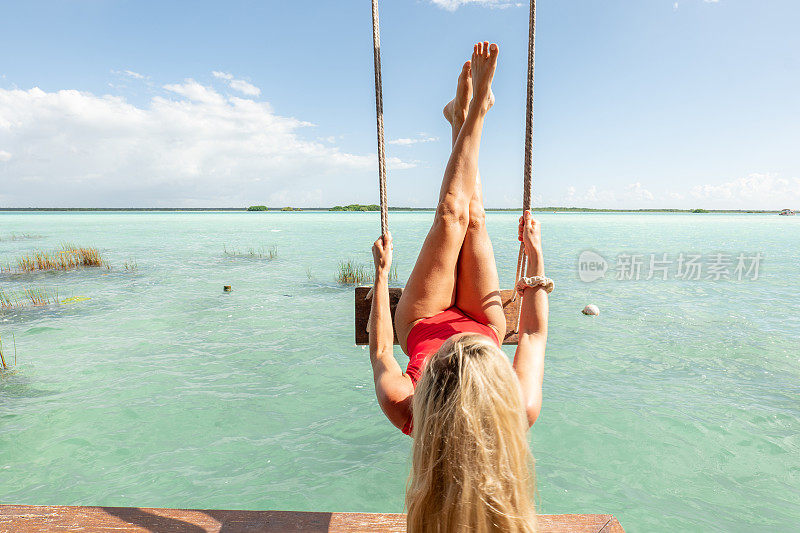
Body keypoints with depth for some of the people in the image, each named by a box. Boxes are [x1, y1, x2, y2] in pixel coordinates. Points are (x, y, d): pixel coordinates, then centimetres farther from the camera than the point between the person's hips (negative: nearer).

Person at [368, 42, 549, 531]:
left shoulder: (404, 408, -43)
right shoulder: (523, 412, -40)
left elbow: (380, 351, -20)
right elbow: (535, 335, -20)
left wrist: (382, 271, -8)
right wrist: (537, 257, -9)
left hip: (421, 322, 0)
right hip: (483, 324, 1)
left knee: (452, 215, -6)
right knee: (473, 219, -3)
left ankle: (467, 116, 20)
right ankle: (471, 114, 21)